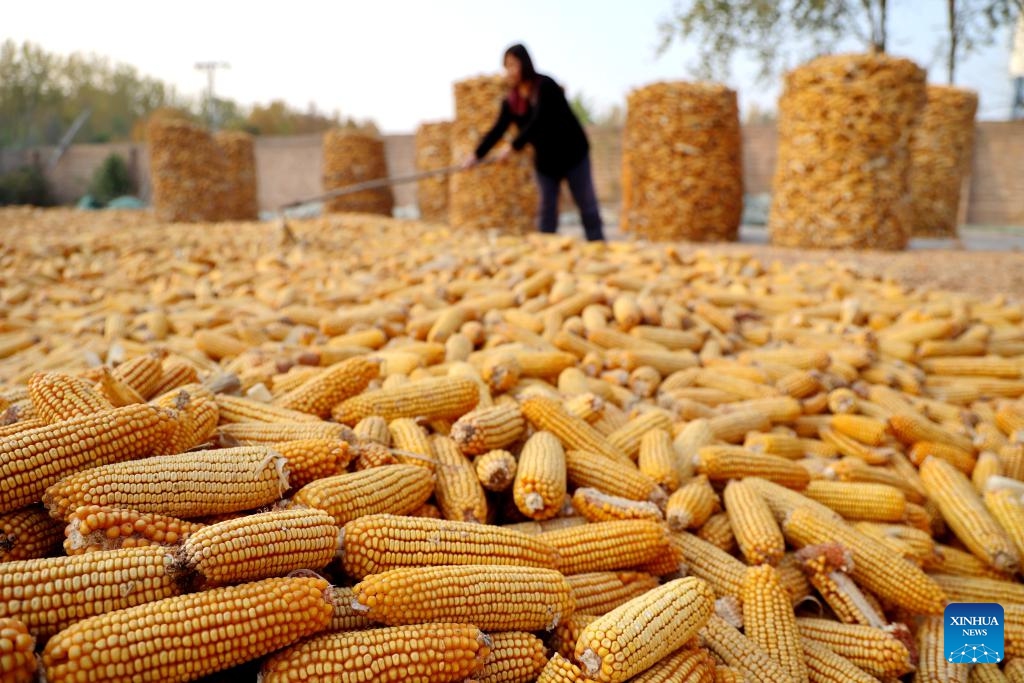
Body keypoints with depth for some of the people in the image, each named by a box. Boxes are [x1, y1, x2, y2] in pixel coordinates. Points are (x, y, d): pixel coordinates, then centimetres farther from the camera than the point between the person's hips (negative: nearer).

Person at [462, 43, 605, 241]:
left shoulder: (545, 86, -18)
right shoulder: (510, 101, -2)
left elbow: (538, 122, -26)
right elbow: (497, 130, -7)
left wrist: (514, 147, -29)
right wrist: (477, 155, -20)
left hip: (572, 153, -5)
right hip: (545, 160, 5)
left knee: (587, 206, 1)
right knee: (547, 210, 5)